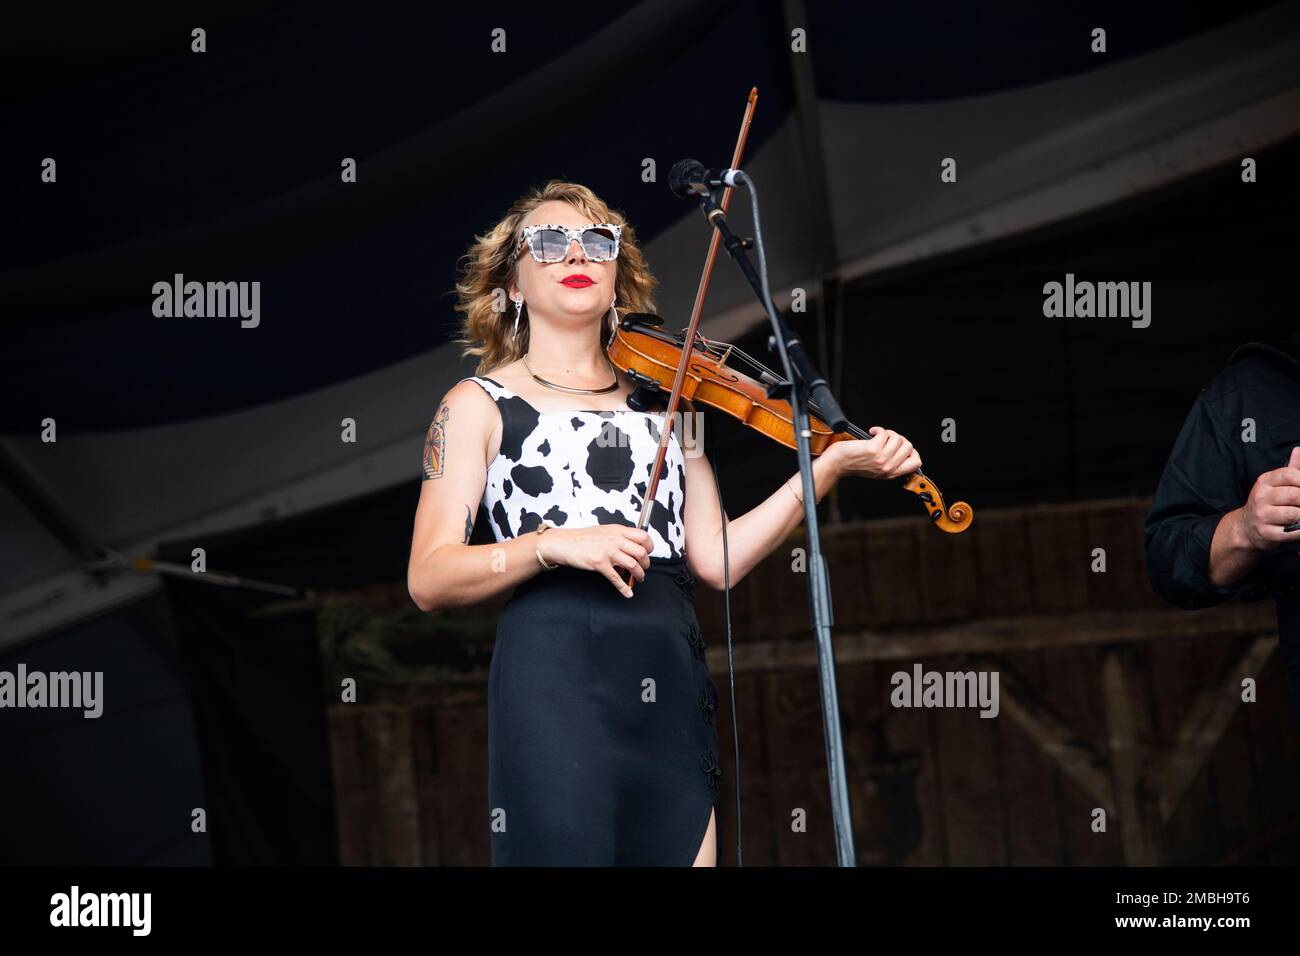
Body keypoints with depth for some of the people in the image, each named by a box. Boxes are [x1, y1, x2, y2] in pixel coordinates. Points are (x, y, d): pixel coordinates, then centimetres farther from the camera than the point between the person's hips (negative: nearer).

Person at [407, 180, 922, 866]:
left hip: (671, 682, 4)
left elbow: (717, 560, 8)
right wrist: (553, 544, -16)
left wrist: (830, 466, -1)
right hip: (554, 679, -4)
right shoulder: (481, 403, 9)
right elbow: (429, 579, -1)